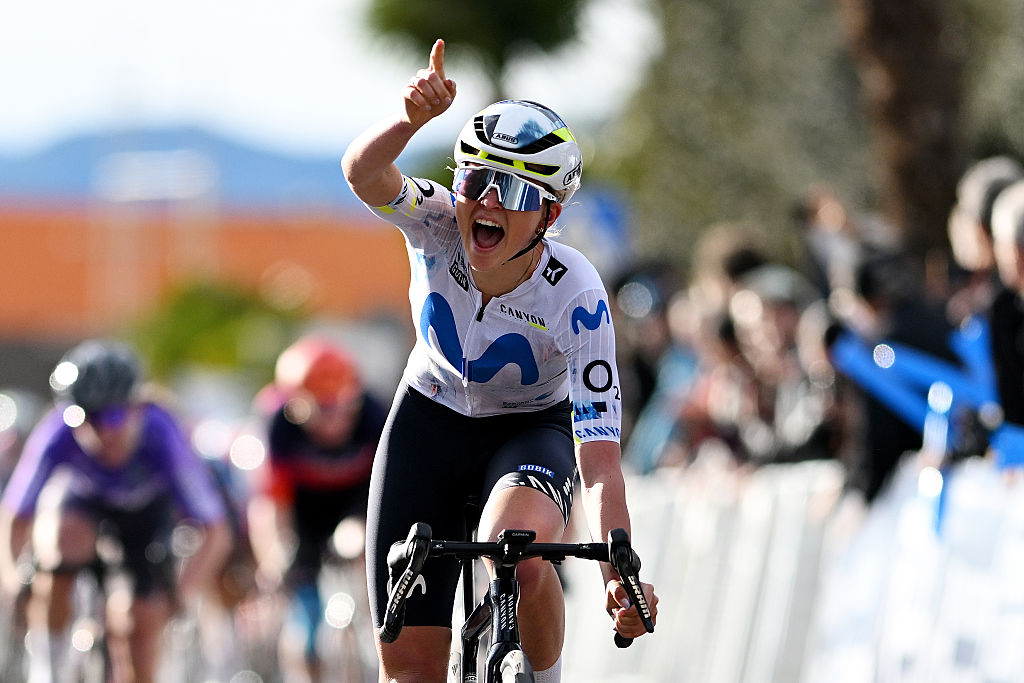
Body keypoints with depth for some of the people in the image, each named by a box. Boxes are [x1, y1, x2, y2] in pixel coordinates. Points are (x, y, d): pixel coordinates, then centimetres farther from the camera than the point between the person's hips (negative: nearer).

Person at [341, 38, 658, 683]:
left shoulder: (576, 296, -29)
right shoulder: (439, 226, -23)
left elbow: (600, 463, -32)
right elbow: (362, 172, -45)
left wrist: (622, 577, -45)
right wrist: (413, 117, -66)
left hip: (532, 430, -2)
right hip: (430, 420, 2)